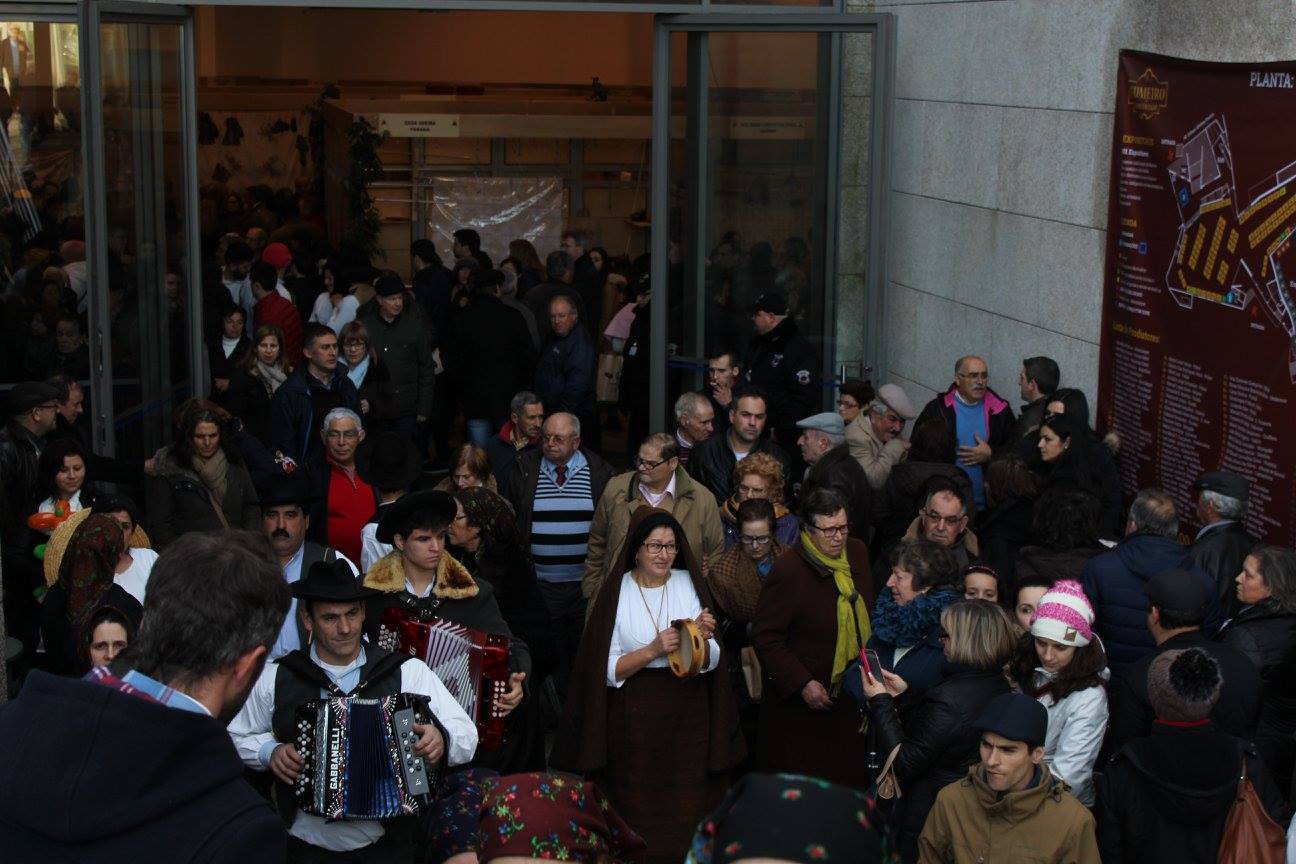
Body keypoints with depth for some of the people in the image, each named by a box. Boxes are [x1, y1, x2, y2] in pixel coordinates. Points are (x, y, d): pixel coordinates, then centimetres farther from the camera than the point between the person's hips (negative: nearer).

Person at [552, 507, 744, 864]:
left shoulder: (689, 584, 1)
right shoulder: (616, 593, -5)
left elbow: (709, 662, 2)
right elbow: (607, 670, -7)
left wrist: (703, 639, -19)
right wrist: (652, 651, -21)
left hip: (688, 712, 2)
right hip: (635, 717, -2)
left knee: (686, 806, 5)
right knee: (637, 810, 3)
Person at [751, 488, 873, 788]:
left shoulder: (858, 553, 1)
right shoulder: (788, 571, -21)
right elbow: (765, 637, -17)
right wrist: (802, 684, -20)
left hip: (850, 694, 6)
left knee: (849, 781, 15)